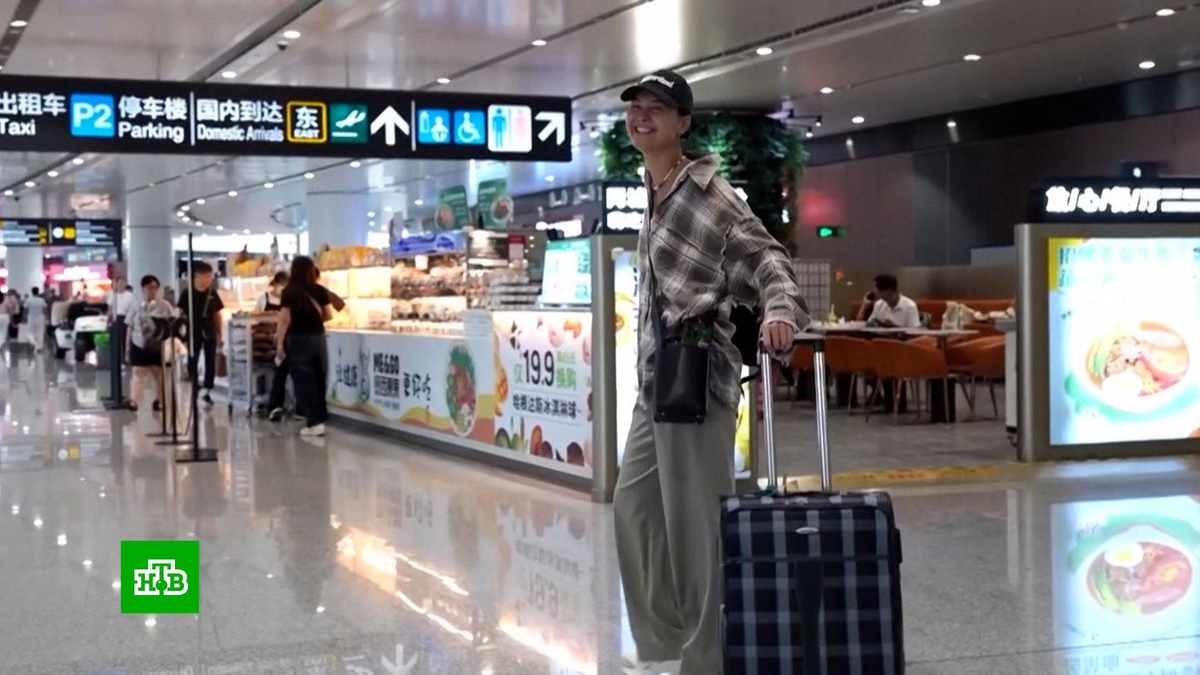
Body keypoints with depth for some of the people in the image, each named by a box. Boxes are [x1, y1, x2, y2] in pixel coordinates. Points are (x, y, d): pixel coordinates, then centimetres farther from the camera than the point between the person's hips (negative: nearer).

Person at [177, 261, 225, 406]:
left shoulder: (213, 294, 4)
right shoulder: (187, 294, -5)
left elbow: (218, 315, 10)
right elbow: (181, 314, -2)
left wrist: (221, 335, 9)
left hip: (210, 333, 3)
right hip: (193, 333, -3)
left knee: (211, 362, 2)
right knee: (192, 361, 2)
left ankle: (207, 392, 9)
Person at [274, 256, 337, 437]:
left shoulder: (289, 292, -8)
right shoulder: (321, 290, 1)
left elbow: (285, 319, -12)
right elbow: (329, 315, 5)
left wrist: (279, 344, -8)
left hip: (298, 340, -4)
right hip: (318, 338, 4)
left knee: (304, 382, 1)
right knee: (319, 380, 12)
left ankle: (314, 422, -2)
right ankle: (320, 419, 15)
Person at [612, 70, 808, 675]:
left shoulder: (707, 192, -11)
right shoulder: (654, 192, 16)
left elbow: (765, 257, -20)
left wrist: (779, 310, -39)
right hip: (658, 374, 10)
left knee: (695, 518, -6)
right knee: (634, 503, 17)